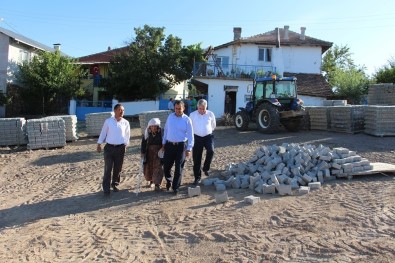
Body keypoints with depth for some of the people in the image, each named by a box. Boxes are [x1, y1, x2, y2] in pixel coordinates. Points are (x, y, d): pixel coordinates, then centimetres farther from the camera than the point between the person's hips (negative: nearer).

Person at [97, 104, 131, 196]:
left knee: (118, 168, 9)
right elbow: (103, 133, 5)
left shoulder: (125, 123, 2)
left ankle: (115, 184, 26)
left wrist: (125, 145, 4)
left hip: (120, 148, 1)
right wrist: (99, 144, 5)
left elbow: (127, 135, 10)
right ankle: (106, 188, 3)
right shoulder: (108, 121, 0)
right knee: (108, 168, -2)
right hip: (109, 147, -1)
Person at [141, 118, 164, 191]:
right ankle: (151, 180, 37)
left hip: (159, 152, -3)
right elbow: (143, 142, 0)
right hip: (149, 152, 3)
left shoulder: (161, 132, -13)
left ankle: (157, 184, -1)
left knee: (158, 168, -7)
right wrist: (143, 152, -3)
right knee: (148, 167, 12)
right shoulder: (147, 132, -6)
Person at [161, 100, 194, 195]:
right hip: (169, 145, 3)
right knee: (166, 166, 7)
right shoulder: (170, 117, 4)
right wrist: (163, 143, 12)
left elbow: (190, 135, -6)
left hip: (181, 146, -3)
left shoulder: (187, 120, -6)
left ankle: (175, 187, 18)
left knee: (178, 168, 4)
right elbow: (166, 130, 11)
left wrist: (189, 149, -10)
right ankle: (169, 181, 35)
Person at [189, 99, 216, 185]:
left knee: (210, 151, -26)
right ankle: (197, 178, 16)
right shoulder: (192, 115, -3)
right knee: (196, 159, 2)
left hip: (208, 137, 0)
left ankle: (206, 168, 1)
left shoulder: (210, 114, -1)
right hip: (197, 138, 0)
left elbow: (213, 126, 15)